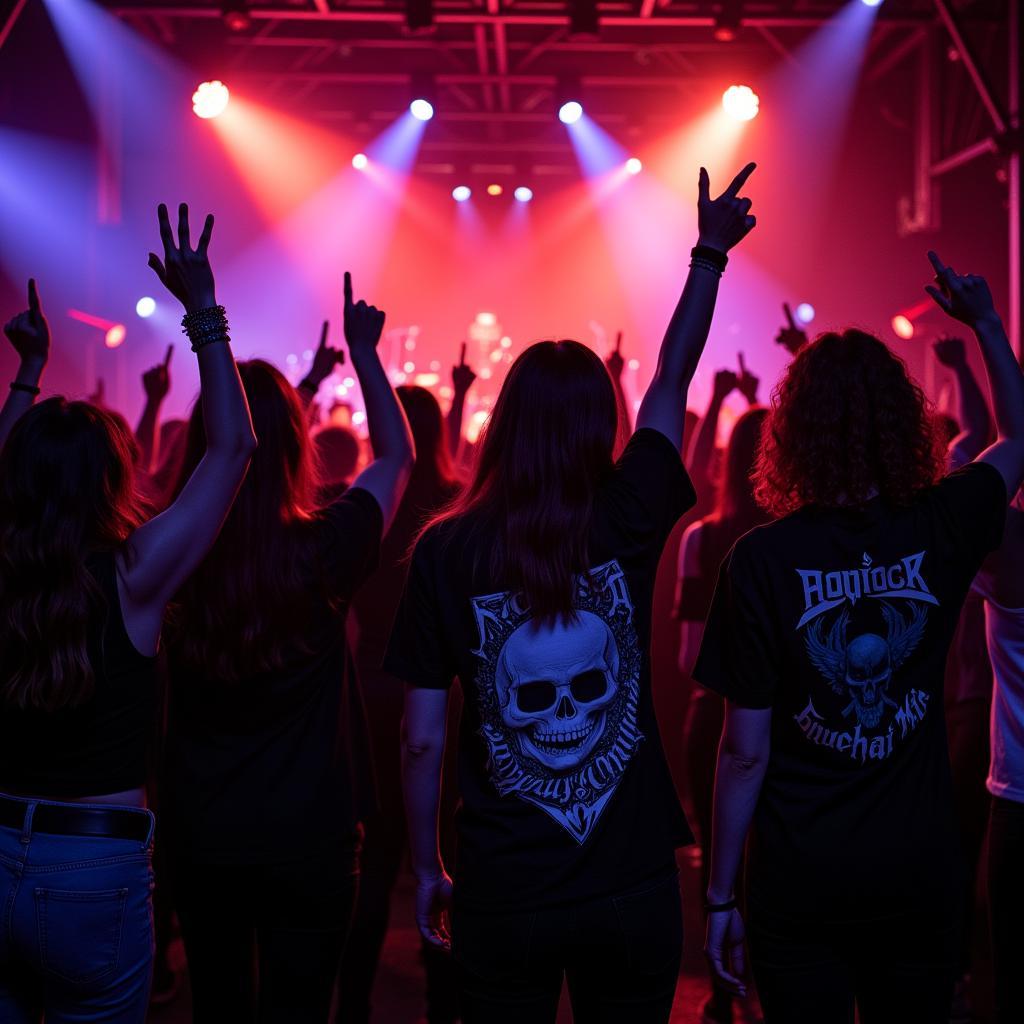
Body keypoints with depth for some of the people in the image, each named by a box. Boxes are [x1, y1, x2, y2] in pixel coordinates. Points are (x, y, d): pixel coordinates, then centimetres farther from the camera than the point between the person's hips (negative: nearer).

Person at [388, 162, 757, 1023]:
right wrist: (710, 253, 21)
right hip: (635, 887, 1)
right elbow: (671, 383, 9)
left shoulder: (446, 550, -9)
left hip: (501, 895, 0)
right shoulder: (629, 521, -8)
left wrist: (426, 870, 9)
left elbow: (422, 742, -5)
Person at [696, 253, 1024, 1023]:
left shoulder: (763, 560, -14)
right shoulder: (942, 532, -7)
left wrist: (721, 897, -2)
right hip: (922, 875, 2)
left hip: (801, 884, -2)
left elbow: (745, 751, -11)